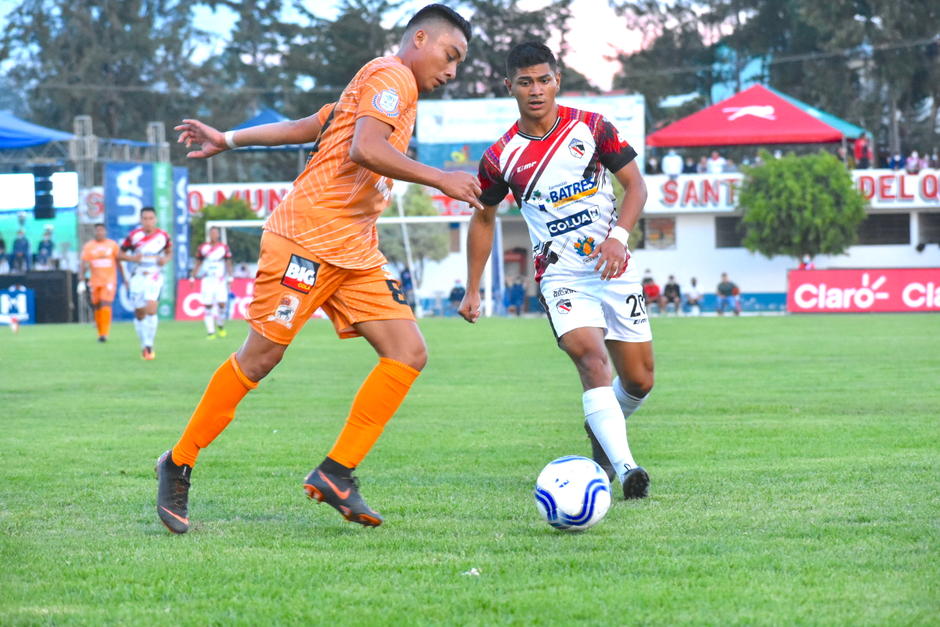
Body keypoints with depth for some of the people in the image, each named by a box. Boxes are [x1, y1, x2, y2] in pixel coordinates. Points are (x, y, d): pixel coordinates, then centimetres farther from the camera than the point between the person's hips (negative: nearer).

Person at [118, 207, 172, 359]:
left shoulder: (163, 236, 0)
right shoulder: (134, 236, -5)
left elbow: (169, 251, 17)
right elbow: (120, 254, 2)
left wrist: (165, 259, -5)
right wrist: (132, 258, -17)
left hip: (155, 277, -1)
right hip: (137, 277, 1)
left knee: (151, 308, -21)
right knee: (139, 314, 6)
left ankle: (149, 346, -16)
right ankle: (144, 346, 22)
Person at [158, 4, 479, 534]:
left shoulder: (395, 92, 23)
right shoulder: (391, 75, -7)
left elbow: (304, 127, 25)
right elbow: (364, 149, -23)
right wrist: (440, 180, -22)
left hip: (356, 252, 9)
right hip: (309, 235, -9)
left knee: (409, 353, -4)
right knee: (261, 356, -5)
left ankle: (336, 474, -5)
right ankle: (178, 465, 9)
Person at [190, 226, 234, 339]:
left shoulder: (224, 247, 4)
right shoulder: (203, 248, 6)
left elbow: (228, 264, 6)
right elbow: (198, 264, 13)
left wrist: (230, 278, 0)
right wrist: (192, 277, 9)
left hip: (220, 280, -1)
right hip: (207, 280, 1)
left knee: (222, 303, -12)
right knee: (207, 305, -5)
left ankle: (220, 326, 14)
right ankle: (210, 331, -1)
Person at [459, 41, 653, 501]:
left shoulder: (591, 128, -3)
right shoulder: (501, 157, -3)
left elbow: (635, 185, 1)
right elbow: (483, 218, 12)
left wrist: (618, 235, -17)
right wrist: (472, 290, 11)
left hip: (613, 269, 2)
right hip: (561, 276, -2)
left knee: (639, 380, 6)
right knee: (592, 360, -26)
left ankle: (601, 431, 38)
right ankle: (626, 469, -36)